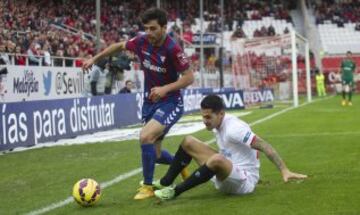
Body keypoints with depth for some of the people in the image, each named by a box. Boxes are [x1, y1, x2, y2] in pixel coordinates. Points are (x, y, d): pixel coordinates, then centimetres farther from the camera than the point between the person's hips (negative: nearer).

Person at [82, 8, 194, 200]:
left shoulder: (172, 49, -23)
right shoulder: (141, 41, -6)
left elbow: (189, 77, -19)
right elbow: (119, 46, 13)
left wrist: (165, 89, -31)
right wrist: (94, 59, 13)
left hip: (170, 103, -6)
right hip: (149, 102, 6)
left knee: (145, 136, -26)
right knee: (154, 154, 10)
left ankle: (147, 186, -8)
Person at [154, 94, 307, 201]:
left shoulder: (233, 128, -23)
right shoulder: (218, 125, 2)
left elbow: (264, 147, -26)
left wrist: (284, 171, -33)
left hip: (244, 181, -9)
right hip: (226, 175, 9)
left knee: (217, 160, -41)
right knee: (188, 142, 7)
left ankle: (175, 191, -28)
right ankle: (165, 183, 6)